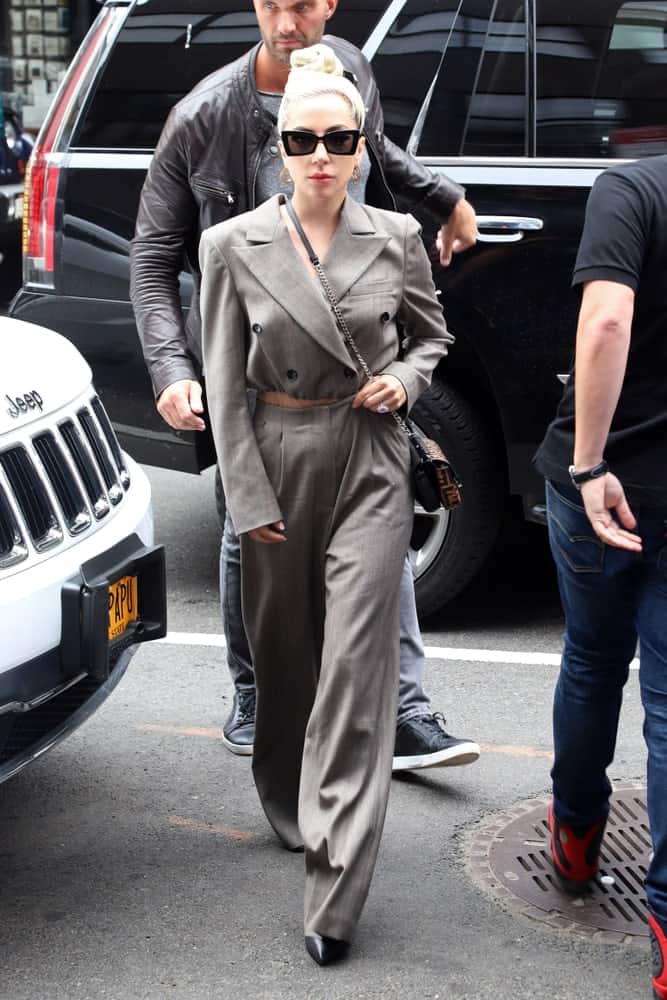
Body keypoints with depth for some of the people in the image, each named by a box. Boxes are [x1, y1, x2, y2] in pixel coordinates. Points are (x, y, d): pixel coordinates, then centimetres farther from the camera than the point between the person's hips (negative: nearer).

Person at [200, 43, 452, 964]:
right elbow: (225, 384, -2)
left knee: (355, 662, -7)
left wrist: (406, 379, -7)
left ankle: (334, 894, -4)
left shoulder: (396, 239, -1)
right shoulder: (234, 245, -3)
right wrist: (249, 498, -6)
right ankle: (291, 808, 40)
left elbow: (431, 334, 16)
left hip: (371, 466, -1)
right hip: (279, 463, 1)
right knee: (283, 655, 14)